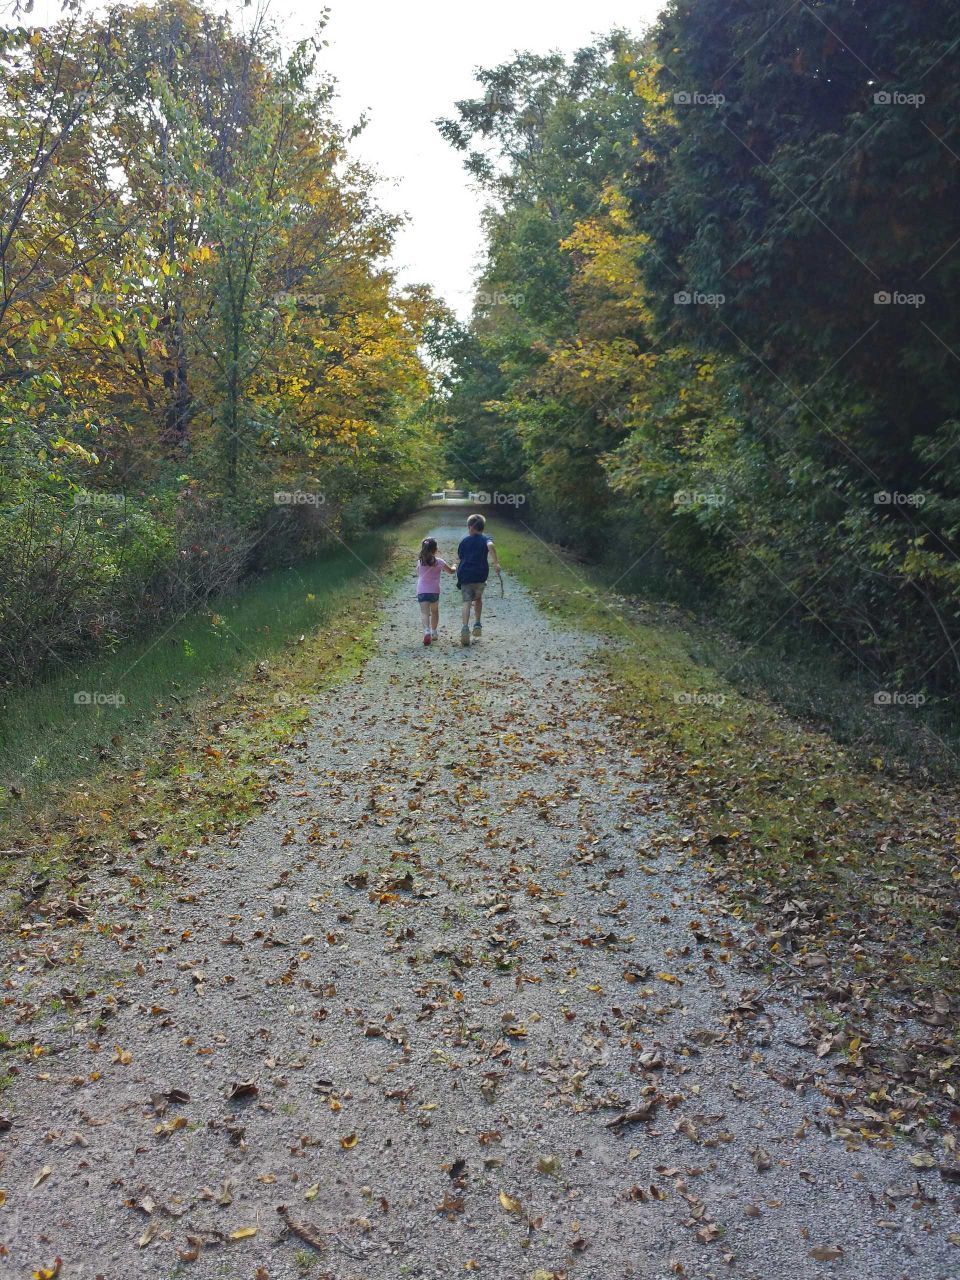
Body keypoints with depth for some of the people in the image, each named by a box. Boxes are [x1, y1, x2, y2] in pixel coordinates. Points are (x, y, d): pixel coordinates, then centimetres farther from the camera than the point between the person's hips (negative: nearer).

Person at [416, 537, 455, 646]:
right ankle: (433, 632, 29)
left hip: (421, 591, 0)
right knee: (435, 611, 22)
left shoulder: (419, 561, 4)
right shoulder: (439, 562, -2)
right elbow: (450, 571, 12)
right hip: (434, 591, 0)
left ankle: (427, 631, -33)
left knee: (424, 612, -10)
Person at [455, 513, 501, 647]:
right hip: (480, 575, 0)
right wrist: (496, 562, -21)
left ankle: (465, 627, -25)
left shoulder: (464, 541, 13)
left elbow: (459, 559, 15)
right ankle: (478, 624, 20)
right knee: (478, 598, 24)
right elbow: (490, 546, -18)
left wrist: (459, 572, 32)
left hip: (465, 575, 0)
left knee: (467, 602, -6)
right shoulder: (486, 539, 7)